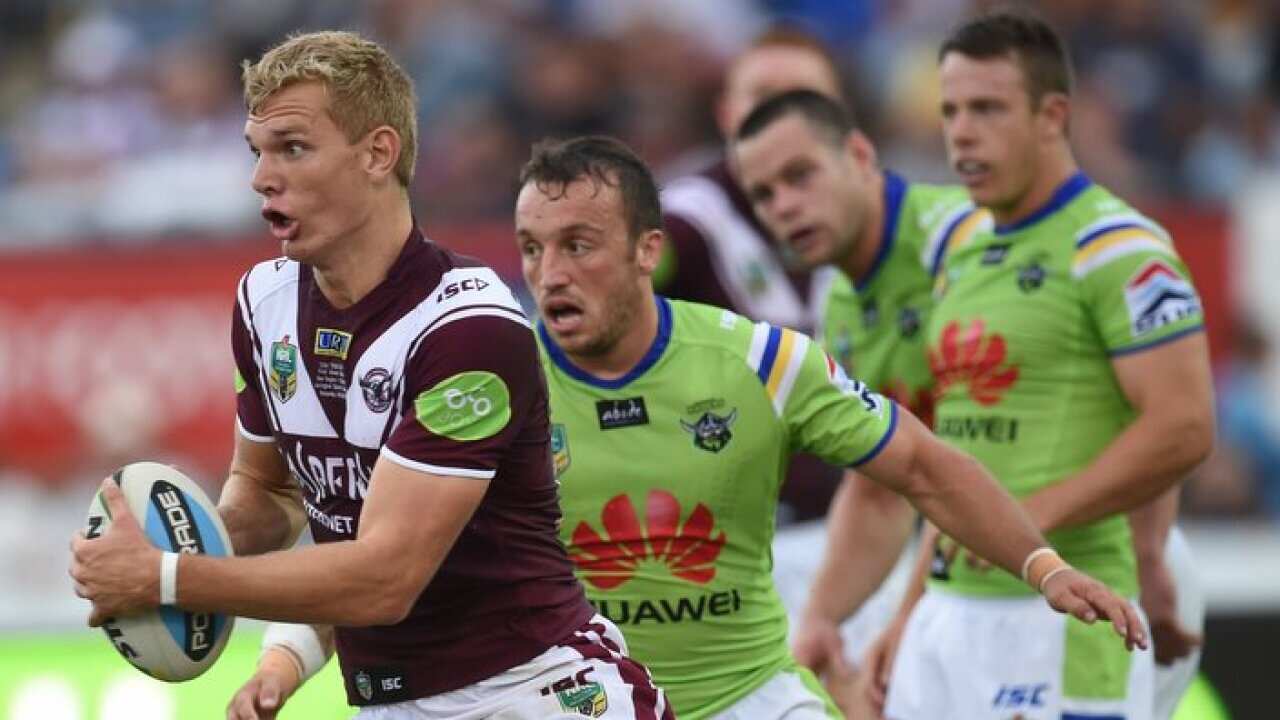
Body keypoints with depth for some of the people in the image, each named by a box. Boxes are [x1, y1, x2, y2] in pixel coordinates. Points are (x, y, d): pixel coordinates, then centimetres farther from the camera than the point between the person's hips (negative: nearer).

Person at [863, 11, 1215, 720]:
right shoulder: (963, 258, 17)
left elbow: (1183, 428, -17)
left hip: (1058, 623, -9)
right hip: (951, 612, 9)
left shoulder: (1115, 250, -10)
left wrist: (1035, 515, -22)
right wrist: (915, 612, 20)